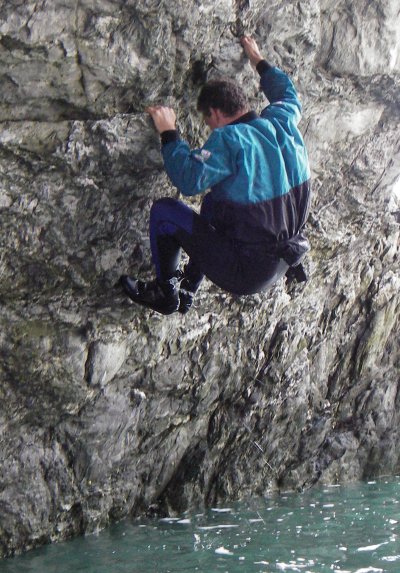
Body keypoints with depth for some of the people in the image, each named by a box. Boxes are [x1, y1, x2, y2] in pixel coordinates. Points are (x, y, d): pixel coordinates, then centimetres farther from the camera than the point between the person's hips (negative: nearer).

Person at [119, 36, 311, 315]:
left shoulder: (229, 139, -20)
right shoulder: (282, 121, 2)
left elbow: (189, 179, -26)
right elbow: (288, 95, 25)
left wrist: (169, 134, -13)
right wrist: (260, 62, 39)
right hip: (284, 261, 8)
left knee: (164, 211, 2)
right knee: (214, 200, 28)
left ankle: (166, 293, 18)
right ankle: (187, 288, 31)